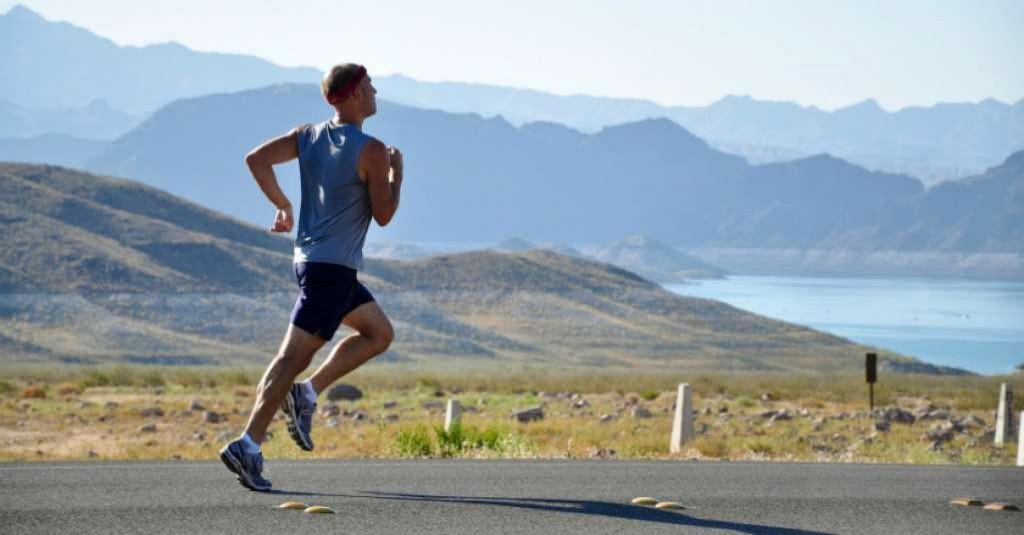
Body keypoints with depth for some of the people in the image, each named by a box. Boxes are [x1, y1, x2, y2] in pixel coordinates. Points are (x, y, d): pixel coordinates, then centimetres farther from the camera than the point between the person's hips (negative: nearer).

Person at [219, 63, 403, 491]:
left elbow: (256, 159, 2)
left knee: (380, 333, 20)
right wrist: (396, 173, 6)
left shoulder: (309, 136, 8)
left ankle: (306, 393, 9)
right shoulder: (371, 151, -13)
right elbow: (383, 215, -9)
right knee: (294, 355, -10)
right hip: (333, 267, -9)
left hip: (311, 258, 9)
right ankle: (248, 446, -14)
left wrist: (282, 205, 12)